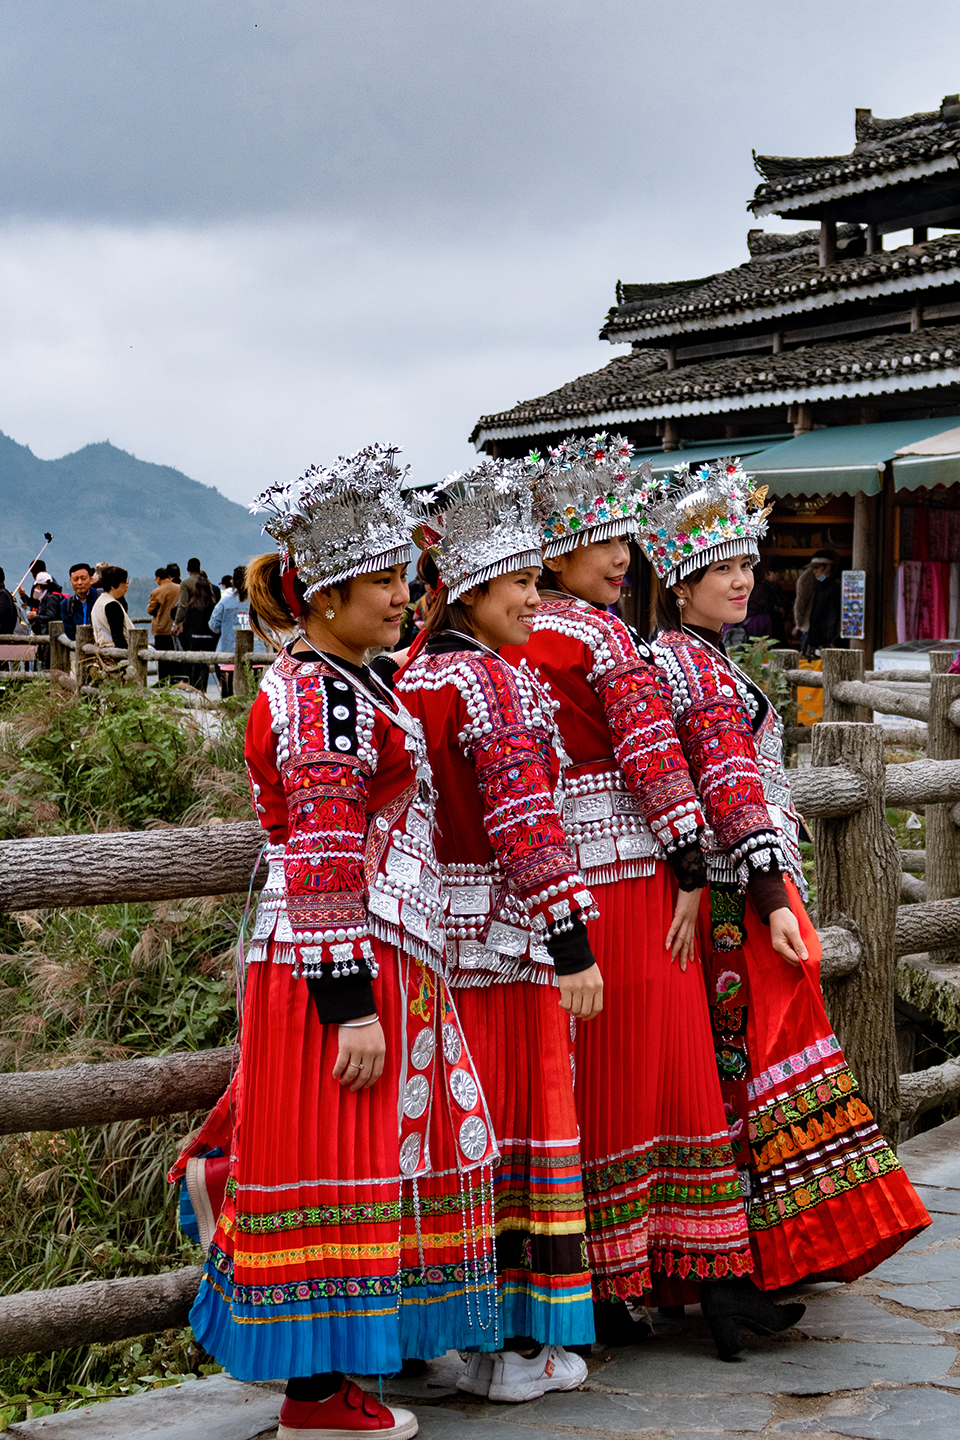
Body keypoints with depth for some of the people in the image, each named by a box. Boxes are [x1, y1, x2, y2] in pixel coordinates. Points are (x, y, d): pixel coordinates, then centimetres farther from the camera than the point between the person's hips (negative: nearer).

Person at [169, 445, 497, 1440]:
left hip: (375, 962, 10)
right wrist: (352, 1003, -23)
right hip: (347, 961, -10)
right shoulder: (319, 695, -16)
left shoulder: (340, 686, 15)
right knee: (337, 1168, -2)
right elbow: (325, 863, -21)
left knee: (352, 1160, 16)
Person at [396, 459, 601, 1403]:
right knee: (520, 1123, 1)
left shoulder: (416, 671, 10)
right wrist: (573, 945, -23)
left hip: (436, 925, 8)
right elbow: (524, 824, -22)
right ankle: (508, 1346, 8)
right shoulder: (495, 685, -16)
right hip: (504, 933, -8)